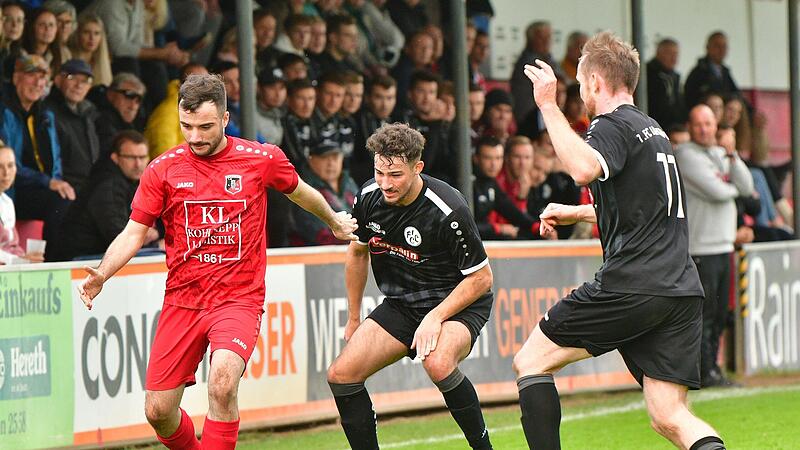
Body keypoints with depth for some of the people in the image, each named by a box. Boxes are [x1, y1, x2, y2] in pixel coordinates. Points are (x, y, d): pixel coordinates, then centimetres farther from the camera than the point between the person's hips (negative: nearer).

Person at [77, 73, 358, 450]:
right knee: (158, 412, 0)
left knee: (222, 382, -30)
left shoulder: (262, 160, -1)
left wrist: (334, 222, 36)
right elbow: (134, 233, 2)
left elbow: (300, 192, 20)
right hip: (181, 301, 2)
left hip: (239, 299, -2)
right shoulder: (162, 170, 0)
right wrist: (101, 274, -16)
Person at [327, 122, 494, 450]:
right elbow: (357, 253, 12)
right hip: (400, 305, 6)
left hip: (456, 304, -6)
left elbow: (481, 278, -16)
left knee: (438, 363, -36)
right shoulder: (369, 197, -8)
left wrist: (436, 317, -23)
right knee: (341, 374, -8)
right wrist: (354, 319, 17)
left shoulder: (448, 211, -26)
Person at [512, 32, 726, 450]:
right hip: (682, 290, 8)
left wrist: (549, 106, -19)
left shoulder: (614, 125, -4)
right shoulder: (652, 129, 24)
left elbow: (585, 168, -29)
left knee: (531, 361, 7)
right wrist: (577, 212, 45)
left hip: (631, 286, -8)